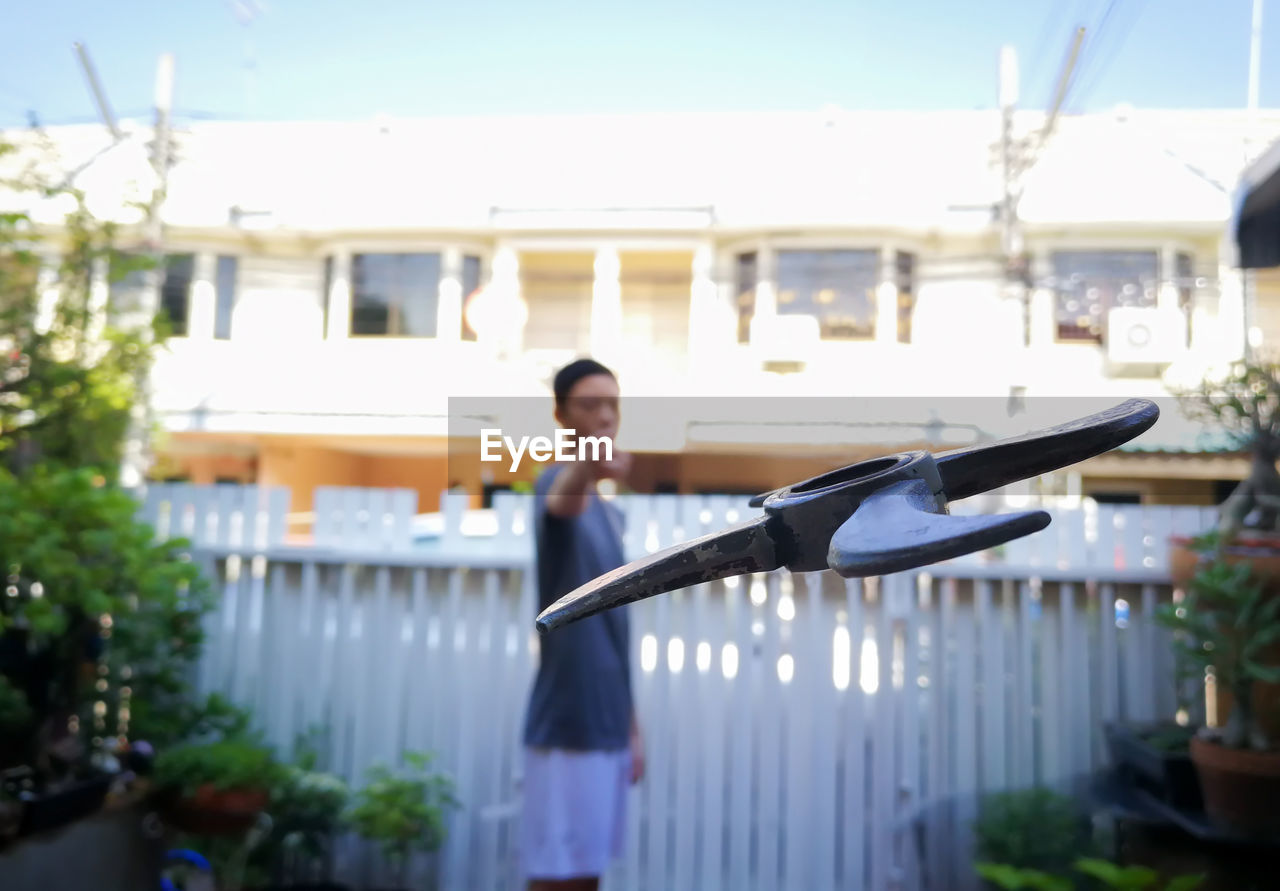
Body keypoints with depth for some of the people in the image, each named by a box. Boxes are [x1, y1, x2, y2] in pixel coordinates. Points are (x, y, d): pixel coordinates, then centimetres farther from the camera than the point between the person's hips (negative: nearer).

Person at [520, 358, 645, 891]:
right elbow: (561, 500, -38)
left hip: (608, 727, 8)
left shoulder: (610, 513, 14)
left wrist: (632, 725, 18)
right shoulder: (558, 485, -11)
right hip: (565, 728, -8)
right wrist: (588, 466, -62)